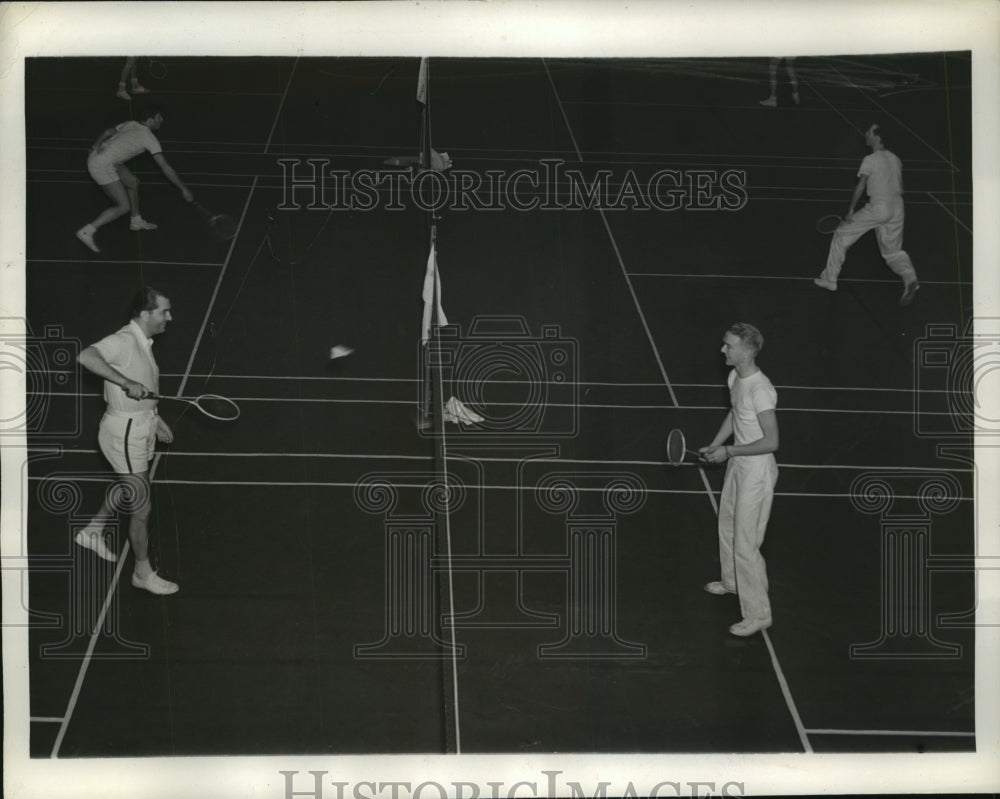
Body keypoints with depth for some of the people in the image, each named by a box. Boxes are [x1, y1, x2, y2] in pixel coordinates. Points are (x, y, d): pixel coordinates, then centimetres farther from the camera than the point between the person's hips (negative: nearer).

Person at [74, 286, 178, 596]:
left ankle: (92, 532, 50)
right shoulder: (124, 341, -24)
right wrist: (127, 383, -39)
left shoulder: (142, 343, 6)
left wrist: (154, 418, 19)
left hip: (140, 428, 10)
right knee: (142, 507, 2)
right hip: (125, 433, -10)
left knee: (127, 490, 29)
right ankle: (143, 573, 18)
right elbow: (86, 356, -40)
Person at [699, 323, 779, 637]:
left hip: (757, 471, -10)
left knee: (745, 543, -4)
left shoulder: (760, 390, -28)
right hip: (737, 464, 10)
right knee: (728, 526, 27)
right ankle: (732, 581, 51)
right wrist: (714, 446, 8)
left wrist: (729, 451, -22)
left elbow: (771, 441, -27)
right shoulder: (735, 378, 0)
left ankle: (758, 614, 7)